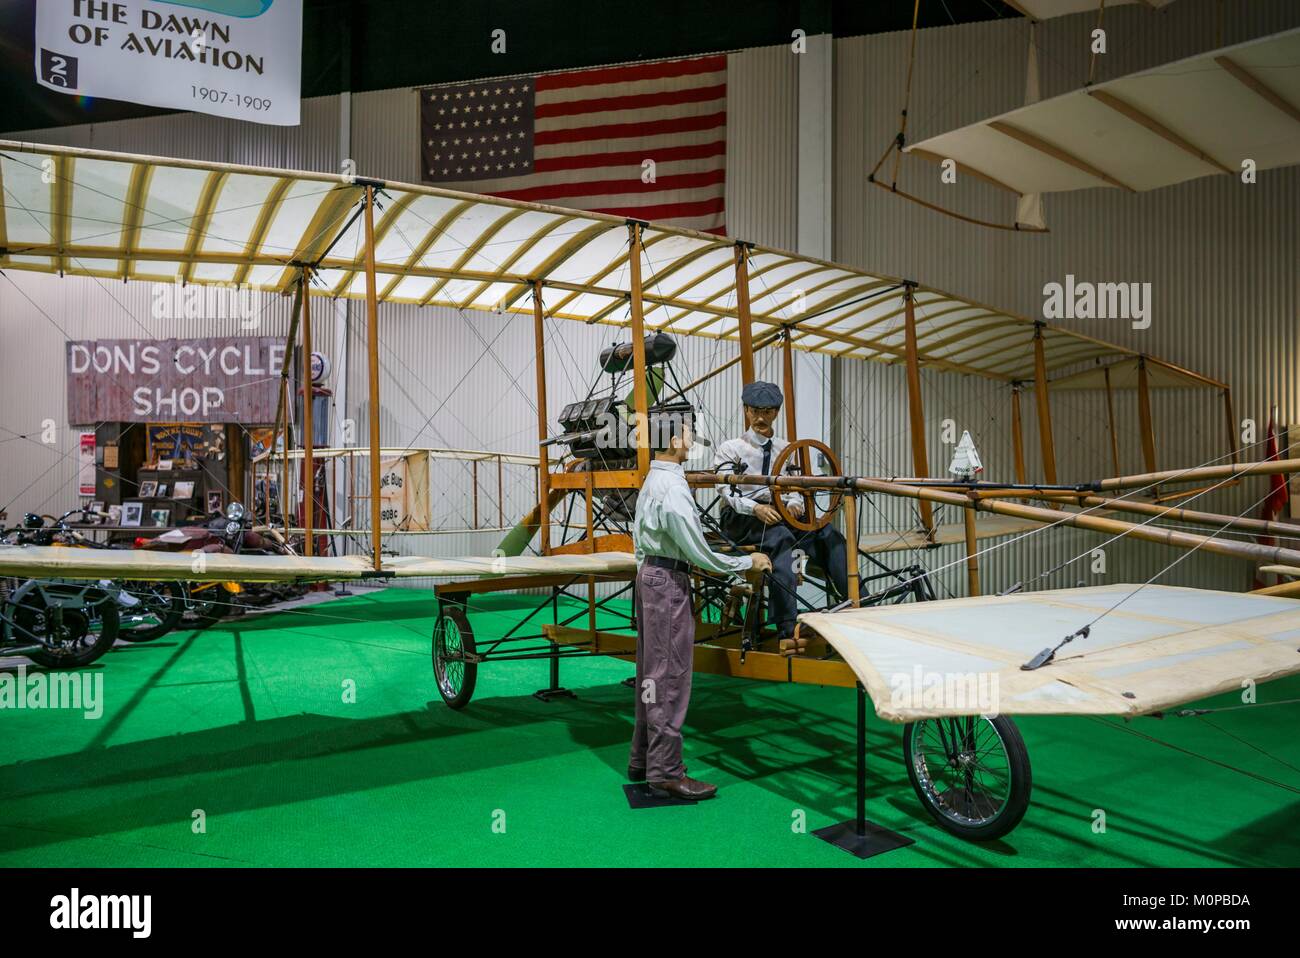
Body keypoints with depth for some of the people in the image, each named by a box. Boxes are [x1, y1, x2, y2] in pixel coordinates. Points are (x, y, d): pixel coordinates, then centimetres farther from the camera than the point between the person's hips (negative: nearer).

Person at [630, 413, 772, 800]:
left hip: (650, 575, 10)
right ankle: (665, 772, 3)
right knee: (670, 677, -4)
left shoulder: (652, 481, 12)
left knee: (651, 672, 16)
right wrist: (749, 563, -9)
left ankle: (643, 760, 25)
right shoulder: (672, 489, -20)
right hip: (668, 582, -10)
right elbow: (700, 552, -19)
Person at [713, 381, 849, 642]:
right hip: (741, 520, -5)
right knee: (781, 537, -37)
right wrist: (757, 508, -24)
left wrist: (794, 504, -11)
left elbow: (795, 487, 14)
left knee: (828, 534, -23)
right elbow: (727, 491, -6)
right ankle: (787, 628, -46)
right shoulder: (731, 448, 6)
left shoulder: (786, 449, 21)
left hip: (780, 514, 5)